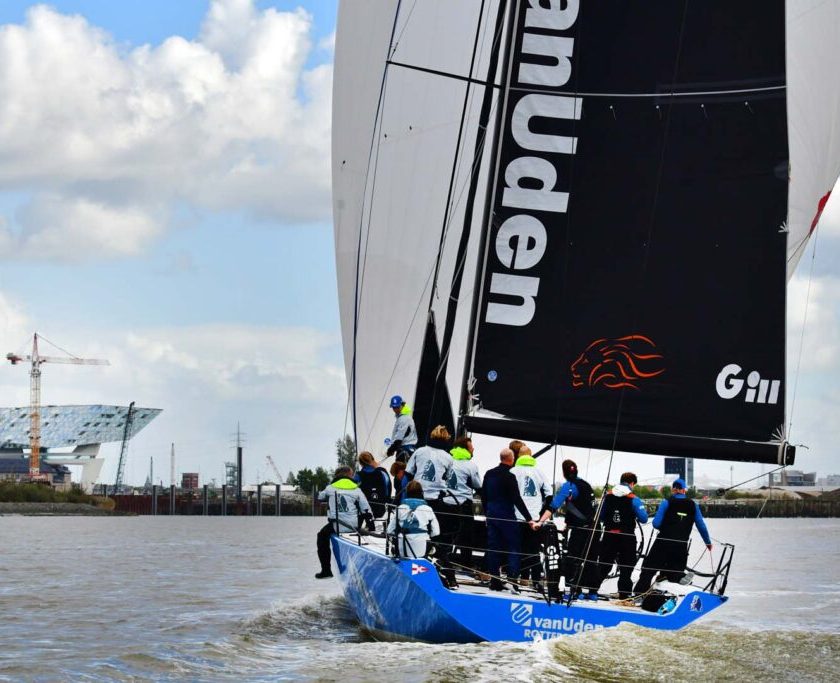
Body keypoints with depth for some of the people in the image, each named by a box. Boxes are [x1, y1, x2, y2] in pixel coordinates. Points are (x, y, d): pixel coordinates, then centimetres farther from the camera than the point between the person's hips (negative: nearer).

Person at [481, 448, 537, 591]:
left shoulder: (489, 474, 9)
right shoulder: (509, 476, -13)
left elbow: (484, 496, 16)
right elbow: (517, 499, -17)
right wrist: (529, 519, -15)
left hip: (491, 515, 7)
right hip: (507, 517, -7)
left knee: (493, 548, 7)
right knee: (513, 547, -1)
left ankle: (494, 581, 7)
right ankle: (513, 578, -11)